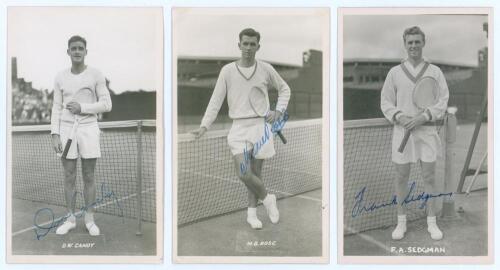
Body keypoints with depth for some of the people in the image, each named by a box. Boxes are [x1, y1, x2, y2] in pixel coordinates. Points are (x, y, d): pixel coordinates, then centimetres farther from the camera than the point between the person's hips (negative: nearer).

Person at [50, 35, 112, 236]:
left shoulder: (96, 75, -2)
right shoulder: (60, 77, 5)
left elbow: (107, 105, -5)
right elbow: (56, 109, 6)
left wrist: (82, 108, -16)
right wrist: (55, 135, -3)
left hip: (89, 129, -2)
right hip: (66, 130, 2)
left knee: (89, 176, 3)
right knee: (69, 176, 5)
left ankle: (89, 220, 12)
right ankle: (70, 219, 15)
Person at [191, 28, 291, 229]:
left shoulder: (266, 69, 3)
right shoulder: (227, 70, 0)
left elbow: (284, 89, 18)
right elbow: (216, 100, 1)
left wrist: (279, 110, 3)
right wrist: (204, 126, -8)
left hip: (261, 125, 1)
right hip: (239, 127, 0)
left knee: (255, 173, 5)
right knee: (243, 174, -11)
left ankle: (252, 213, 22)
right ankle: (267, 199, 15)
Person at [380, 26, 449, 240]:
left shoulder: (435, 71, 3)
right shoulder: (394, 72, 5)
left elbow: (443, 101, -1)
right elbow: (385, 102, 5)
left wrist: (425, 116, -15)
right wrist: (398, 116, -12)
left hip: (426, 130, -1)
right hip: (401, 130, 1)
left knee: (429, 177, 3)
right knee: (401, 177, 6)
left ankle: (431, 222, 15)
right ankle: (401, 221, 17)